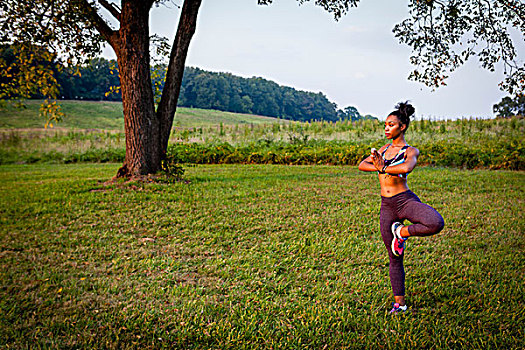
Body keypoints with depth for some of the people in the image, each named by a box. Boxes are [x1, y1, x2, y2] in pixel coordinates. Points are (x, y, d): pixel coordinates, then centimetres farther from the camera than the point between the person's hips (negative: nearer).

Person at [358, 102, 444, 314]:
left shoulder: (411, 151, -4)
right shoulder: (384, 149, 14)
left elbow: (407, 168, -26)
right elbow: (362, 165, 3)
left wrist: (383, 168, -16)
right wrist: (377, 166, -16)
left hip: (406, 201, -4)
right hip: (387, 207, 4)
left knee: (436, 223, -35)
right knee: (394, 259, 8)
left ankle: (402, 232, -7)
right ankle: (399, 303, 21)